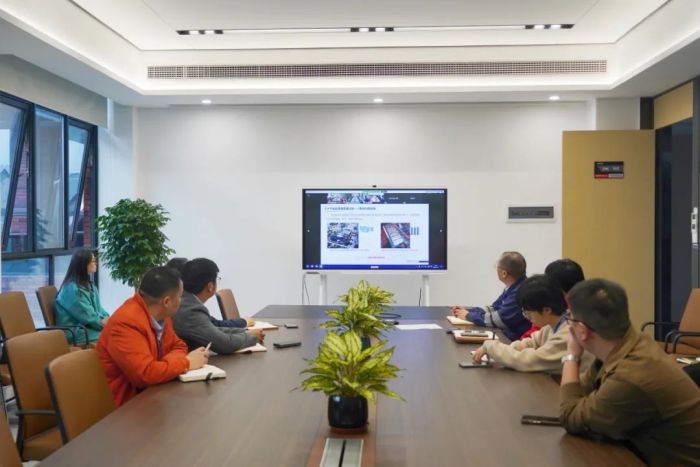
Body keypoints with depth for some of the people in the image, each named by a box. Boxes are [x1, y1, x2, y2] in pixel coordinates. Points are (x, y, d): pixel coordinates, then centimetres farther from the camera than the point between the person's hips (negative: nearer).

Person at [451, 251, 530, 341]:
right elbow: (493, 309, 17)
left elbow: (499, 320, -23)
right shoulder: (512, 288, 8)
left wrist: (469, 315, -10)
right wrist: (467, 310, 4)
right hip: (506, 336, 8)